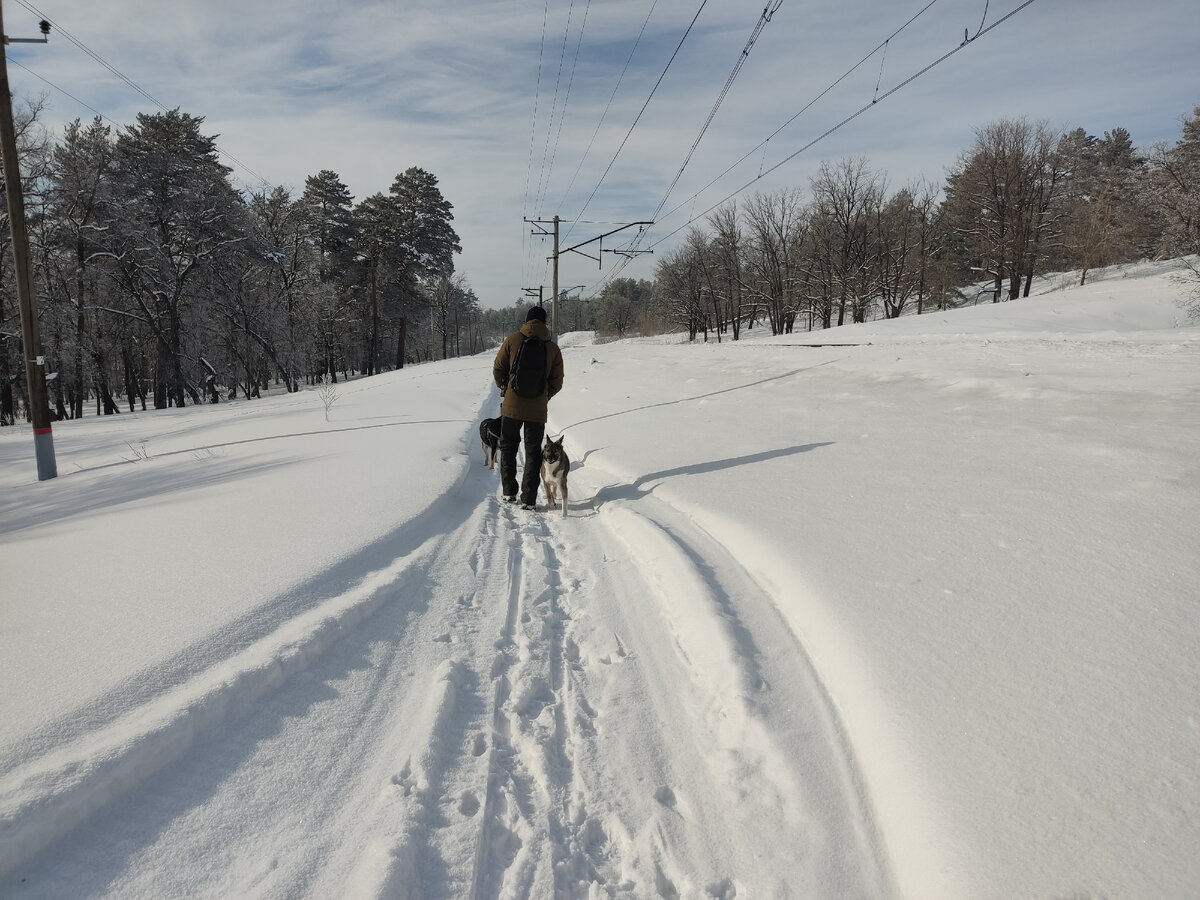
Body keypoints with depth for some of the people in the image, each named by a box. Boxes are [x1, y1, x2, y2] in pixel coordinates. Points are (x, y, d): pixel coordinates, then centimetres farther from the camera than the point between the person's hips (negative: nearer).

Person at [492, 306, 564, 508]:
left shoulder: (512, 340, -2)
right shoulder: (553, 348, 1)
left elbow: (498, 369, 0)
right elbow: (556, 383, 4)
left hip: (512, 406, 0)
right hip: (538, 410, 1)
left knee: (508, 447, 17)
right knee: (533, 453, 9)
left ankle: (509, 491, 13)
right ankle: (529, 499, 6)